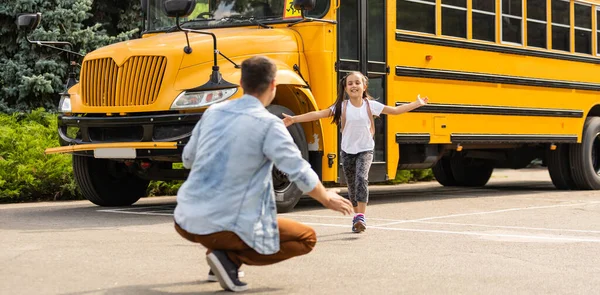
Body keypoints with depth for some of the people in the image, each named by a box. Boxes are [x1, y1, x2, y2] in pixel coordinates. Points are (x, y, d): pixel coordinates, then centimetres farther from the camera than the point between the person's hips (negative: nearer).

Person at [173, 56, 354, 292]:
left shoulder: (213, 112, 7)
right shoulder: (268, 124, -10)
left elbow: (188, 159, 19)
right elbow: (300, 173, -11)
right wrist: (328, 199, 8)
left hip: (184, 221, 7)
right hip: (221, 226, -7)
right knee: (307, 238, 9)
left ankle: (221, 254, 18)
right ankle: (230, 258, -5)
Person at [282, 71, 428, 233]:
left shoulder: (370, 105, -5)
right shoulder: (342, 106, -7)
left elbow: (395, 110, 0)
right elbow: (318, 114, -14)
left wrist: (416, 104, -4)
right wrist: (294, 119, -23)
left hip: (365, 150, -1)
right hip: (347, 151, 2)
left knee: (362, 178, -24)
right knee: (352, 186, 9)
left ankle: (361, 217, -25)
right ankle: (357, 216, 27)